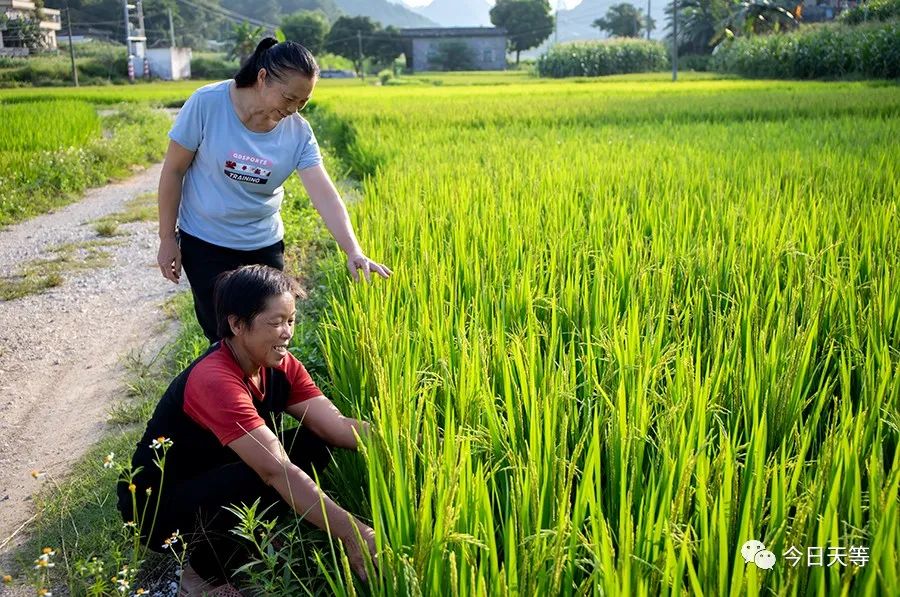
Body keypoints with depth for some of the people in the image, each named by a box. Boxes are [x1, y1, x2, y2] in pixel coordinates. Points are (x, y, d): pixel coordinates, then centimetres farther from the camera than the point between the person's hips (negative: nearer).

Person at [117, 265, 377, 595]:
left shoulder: (279, 366, -8)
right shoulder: (214, 381, -33)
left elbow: (336, 425, -15)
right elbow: (276, 470, -41)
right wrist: (351, 533, -45)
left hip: (216, 477, 8)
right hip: (156, 507, -7)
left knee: (316, 442, -9)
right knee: (264, 478, -34)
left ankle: (245, 535, 5)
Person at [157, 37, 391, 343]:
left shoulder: (298, 131, -11)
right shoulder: (207, 103, -18)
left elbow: (325, 194, -19)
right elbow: (173, 170, -9)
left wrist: (353, 251, -33)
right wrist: (167, 238, -6)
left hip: (264, 245, 2)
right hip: (204, 243, -2)